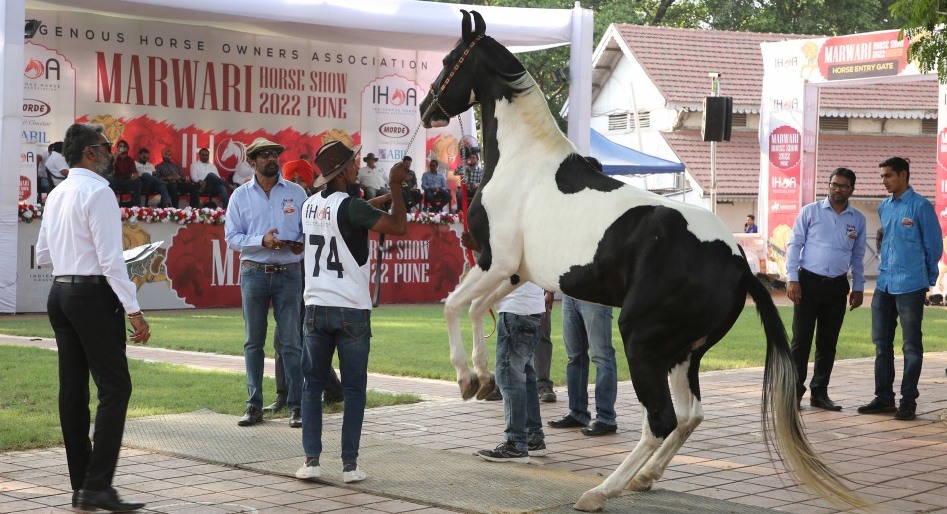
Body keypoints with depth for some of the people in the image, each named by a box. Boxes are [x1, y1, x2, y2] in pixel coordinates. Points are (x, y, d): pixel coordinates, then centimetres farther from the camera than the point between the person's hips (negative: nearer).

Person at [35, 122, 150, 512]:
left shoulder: (56, 194, 13)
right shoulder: (98, 192, -12)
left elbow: (43, 255, 18)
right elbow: (111, 259, -17)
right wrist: (134, 311, -17)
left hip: (59, 293, 9)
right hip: (93, 294, -9)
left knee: (73, 389, 9)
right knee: (115, 388, -7)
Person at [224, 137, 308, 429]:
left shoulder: (296, 193, 6)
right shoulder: (241, 195, 6)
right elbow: (231, 237, 1)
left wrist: (301, 244, -15)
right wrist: (261, 240, -15)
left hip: (289, 273, -1)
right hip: (254, 272, 1)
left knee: (291, 341, -1)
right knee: (254, 341, 5)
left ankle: (296, 405, 3)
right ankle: (254, 405, 12)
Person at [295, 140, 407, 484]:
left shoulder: (310, 205, 9)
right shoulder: (350, 207, -13)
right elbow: (398, 227, -14)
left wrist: (386, 196, 25)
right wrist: (395, 187, -3)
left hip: (316, 309, 5)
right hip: (352, 311, -5)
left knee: (313, 385, 11)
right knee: (354, 389, 3)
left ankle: (311, 461, 7)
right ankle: (350, 464, 3)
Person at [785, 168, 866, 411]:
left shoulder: (858, 220, 10)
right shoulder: (810, 212, 1)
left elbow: (858, 256, 17)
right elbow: (794, 245, -1)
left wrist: (858, 288, 13)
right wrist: (792, 279, -8)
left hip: (837, 287, 3)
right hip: (809, 282, -3)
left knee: (828, 343, 8)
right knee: (801, 340, -3)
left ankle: (819, 393, 16)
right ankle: (795, 390, 3)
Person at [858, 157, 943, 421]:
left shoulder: (921, 206, -9)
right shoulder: (884, 207, 11)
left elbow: (933, 246, -3)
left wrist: (927, 280, 3)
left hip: (910, 287, -7)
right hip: (884, 285, 7)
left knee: (911, 346, 1)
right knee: (881, 343, 11)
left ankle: (909, 401, 7)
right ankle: (884, 398, 20)